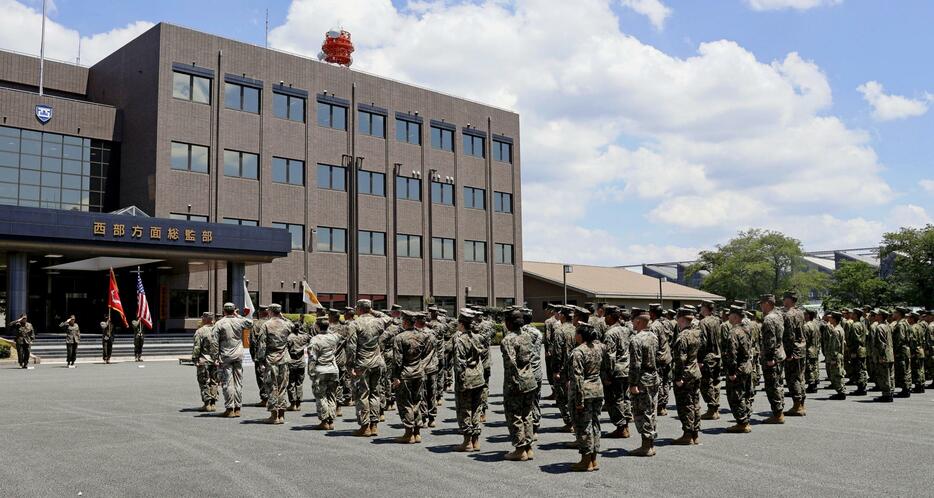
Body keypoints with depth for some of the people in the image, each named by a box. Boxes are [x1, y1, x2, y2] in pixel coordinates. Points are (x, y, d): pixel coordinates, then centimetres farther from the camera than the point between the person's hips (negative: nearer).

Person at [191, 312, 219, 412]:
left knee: (204, 383, 2)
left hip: (204, 361, -4)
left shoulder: (200, 331, -8)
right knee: (214, 382, 11)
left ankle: (207, 404, -1)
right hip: (216, 361, 5)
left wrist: (194, 359, -4)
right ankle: (213, 403, 11)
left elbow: (196, 348, -11)